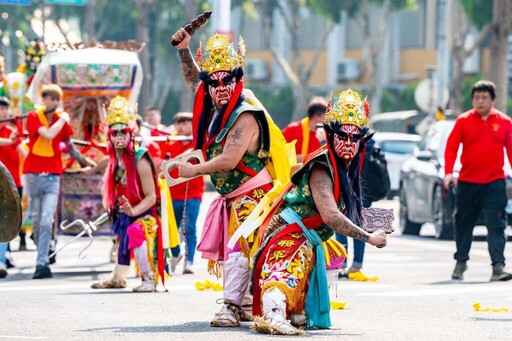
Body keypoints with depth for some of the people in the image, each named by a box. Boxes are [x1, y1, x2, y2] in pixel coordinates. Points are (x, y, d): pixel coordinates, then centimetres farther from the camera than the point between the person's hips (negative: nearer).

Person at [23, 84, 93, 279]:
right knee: (36, 221, 6)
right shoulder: (34, 117, -2)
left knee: (46, 221, -12)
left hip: (52, 175, 1)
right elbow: (48, 135, -20)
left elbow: (69, 144, 23)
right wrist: (62, 120, -8)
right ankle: (43, 259, 22)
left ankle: (42, 263, -16)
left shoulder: (62, 118, 8)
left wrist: (82, 159, 31)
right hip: (34, 174, -1)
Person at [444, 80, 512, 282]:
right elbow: (451, 147, 0)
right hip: (467, 182, 1)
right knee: (463, 225, 12)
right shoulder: (463, 121, 2)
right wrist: (448, 172, -12)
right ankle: (461, 263, 28)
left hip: (494, 182, -1)